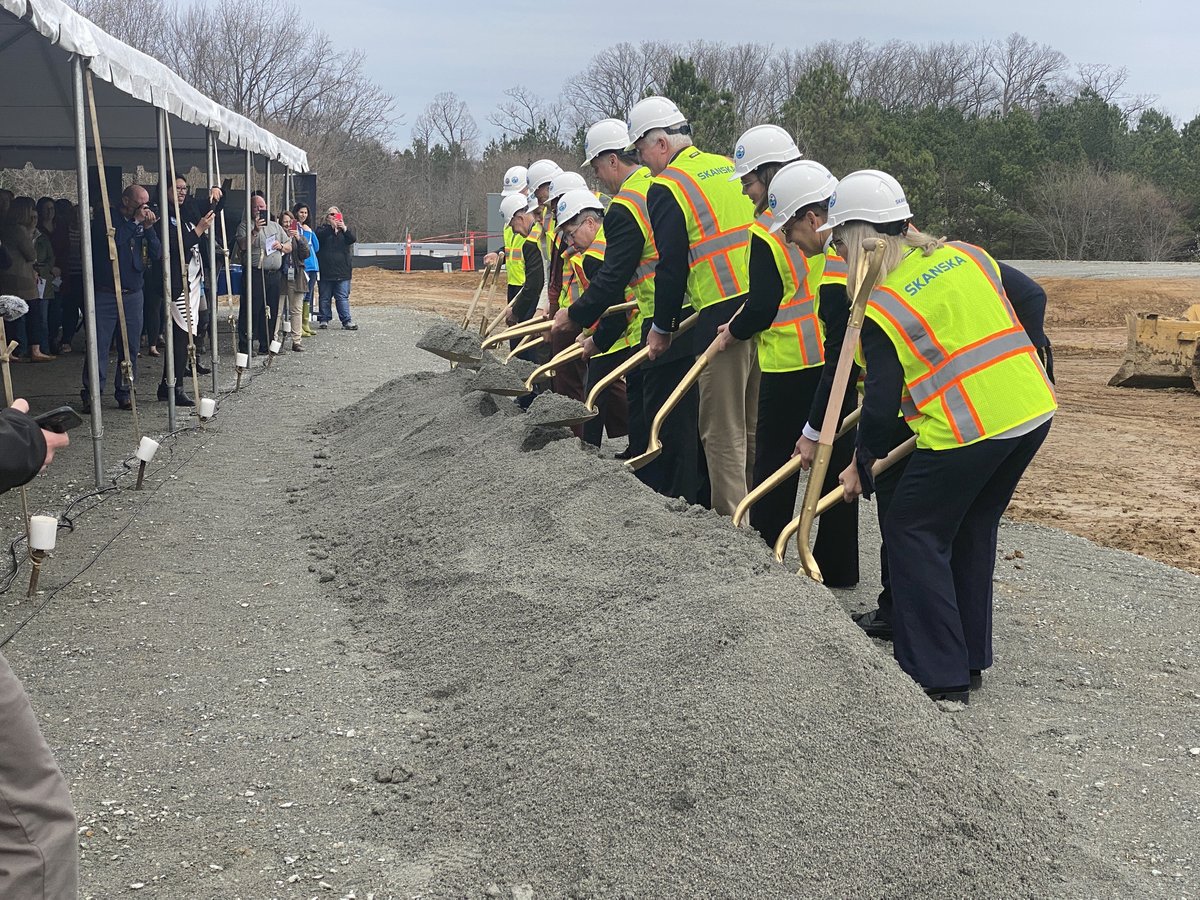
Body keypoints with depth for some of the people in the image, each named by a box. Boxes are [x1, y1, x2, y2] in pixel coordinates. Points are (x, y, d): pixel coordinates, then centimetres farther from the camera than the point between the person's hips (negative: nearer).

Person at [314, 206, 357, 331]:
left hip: (342, 270, 1)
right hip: (325, 270, -1)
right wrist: (331, 227, -25)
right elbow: (319, 237, -15)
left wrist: (345, 229, -22)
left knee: (343, 297, -1)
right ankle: (324, 319, 14)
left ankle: (346, 321, -2)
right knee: (325, 297, 6)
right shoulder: (323, 229, 7)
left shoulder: (345, 229, 14)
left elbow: (352, 239, -6)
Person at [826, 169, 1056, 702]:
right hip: (1034, 412, 8)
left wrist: (862, 465, 7)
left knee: (913, 534, 7)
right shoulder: (967, 256, 11)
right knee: (972, 530, 21)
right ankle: (969, 658, 29)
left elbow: (882, 401, -7)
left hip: (965, 432, -8)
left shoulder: (881, 307, -8)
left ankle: (940, 677, 7)